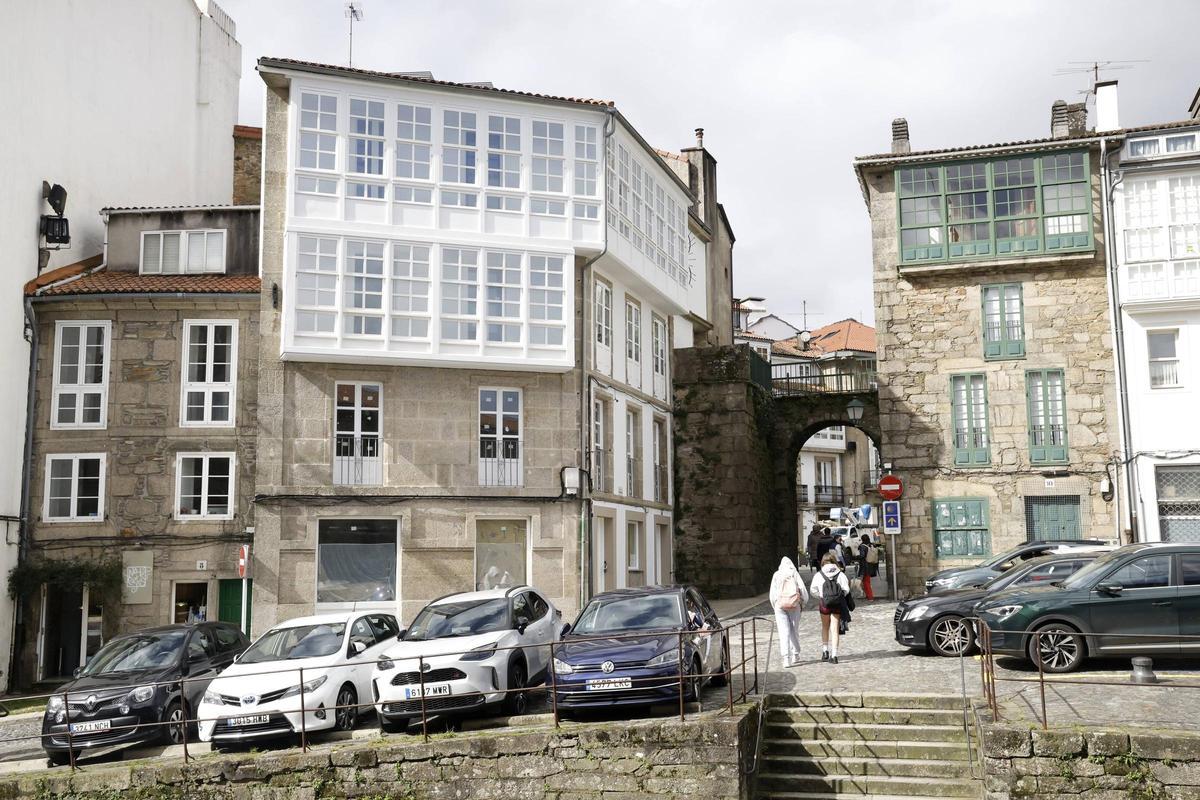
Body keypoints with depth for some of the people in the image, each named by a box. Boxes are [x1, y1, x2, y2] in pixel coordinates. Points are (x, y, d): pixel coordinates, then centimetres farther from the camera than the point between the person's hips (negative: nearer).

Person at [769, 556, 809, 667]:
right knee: (794, 630, 13)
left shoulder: (776, 575, 7)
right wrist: (802, 603, 13)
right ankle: (795, 656, 20)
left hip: (780, 605, 0)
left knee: (784, 632, -3)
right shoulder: (794, 574, 5)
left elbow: (772, 593, 6)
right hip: (794, 604, 0)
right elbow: (803, 589, 0)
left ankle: (786, 658, -12)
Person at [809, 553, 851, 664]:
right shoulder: (840, 574, -4)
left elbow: (813, 590, -6)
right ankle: (834, 654, 0)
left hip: (824, 604, 0)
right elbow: (846, 589, -8)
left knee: (825, 627, 20)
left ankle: (825, 650, 16)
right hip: (837, 605, 0)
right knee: (835, 629, 5)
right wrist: (840, 596, 9)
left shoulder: (819, 575, -4)